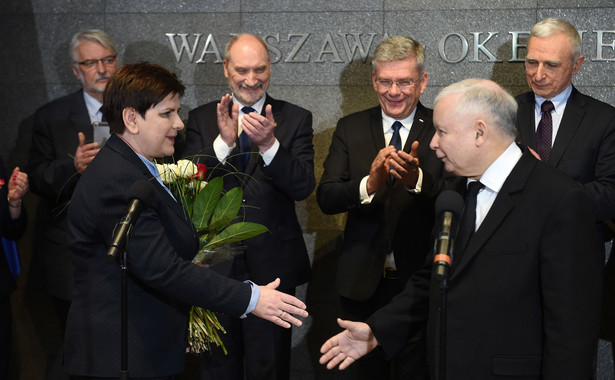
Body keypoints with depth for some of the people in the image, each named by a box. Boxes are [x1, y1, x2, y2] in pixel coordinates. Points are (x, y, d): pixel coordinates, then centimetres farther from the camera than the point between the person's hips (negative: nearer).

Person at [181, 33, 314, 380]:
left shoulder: (295, 119, 0)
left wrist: (269, 144, -26)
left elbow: (303, 187, -11)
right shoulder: (201, 119, 4)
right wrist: (223, 142, -22)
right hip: (216, 263, 2)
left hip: (272, 265, -1)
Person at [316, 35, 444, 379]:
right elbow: (325, 199, -7)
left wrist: (417, 179, -34)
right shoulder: (350, 128, 3)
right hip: (363, 282, 2)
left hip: (420, 281, -2)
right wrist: (369, 184, -26)